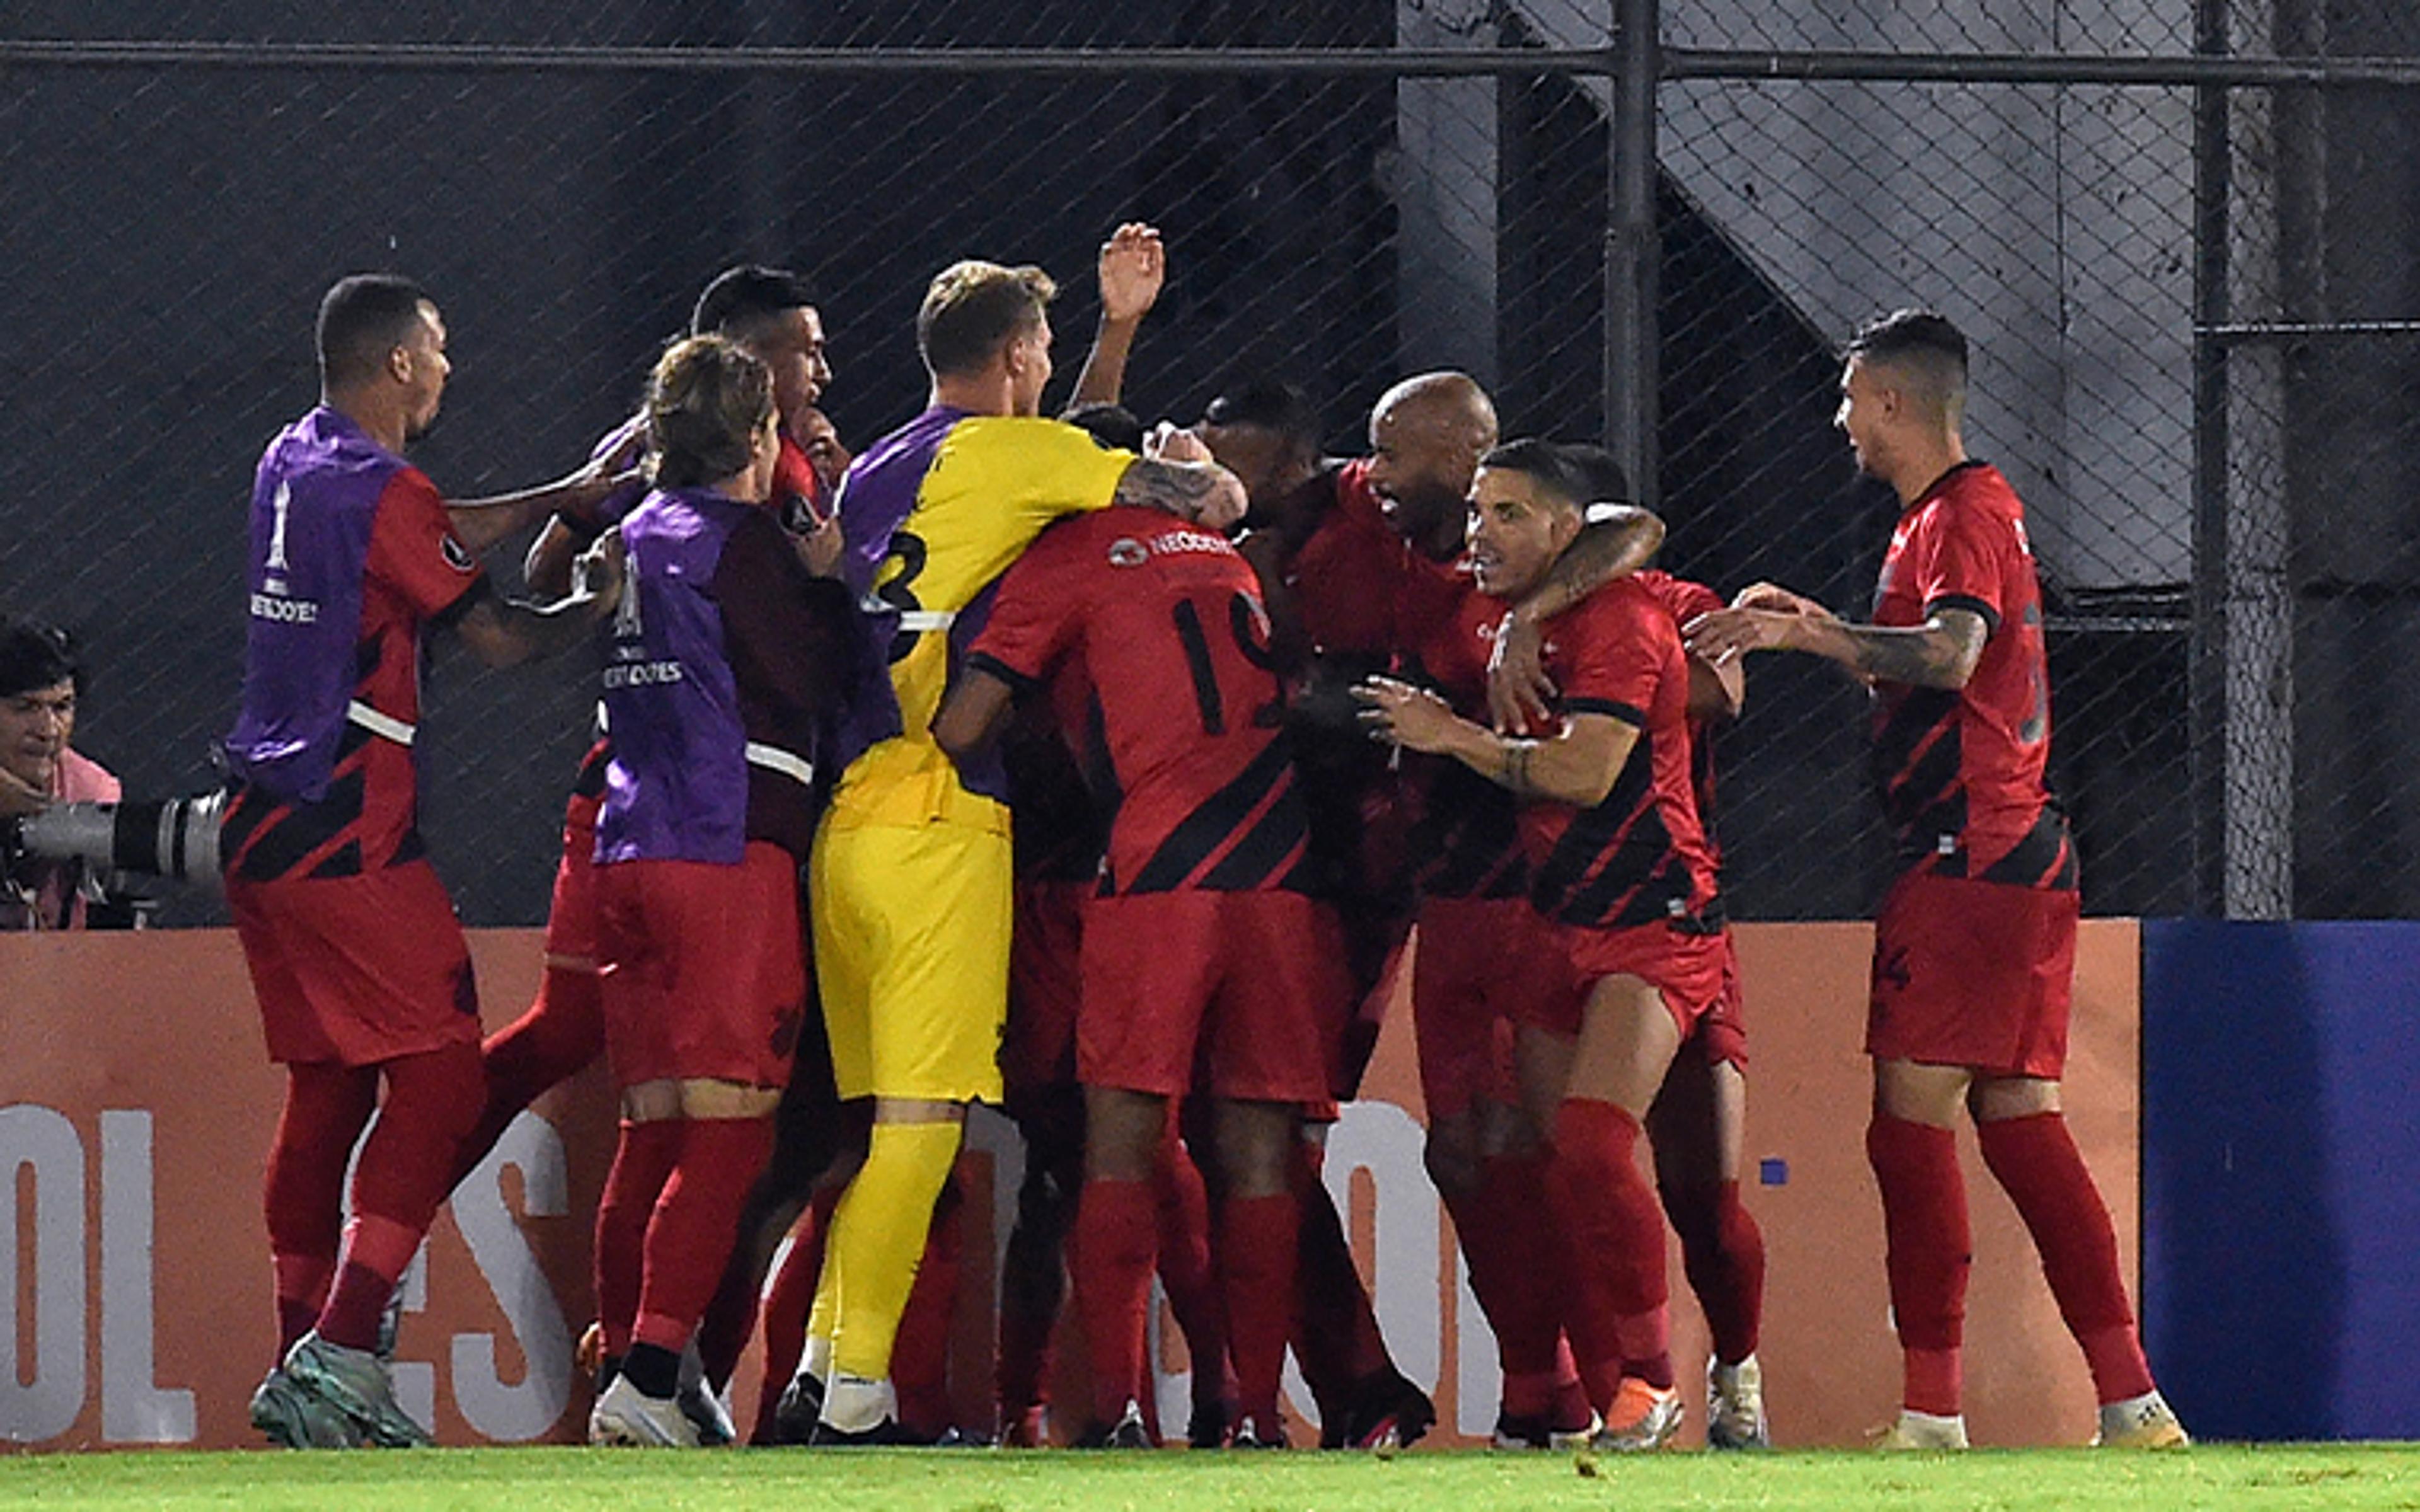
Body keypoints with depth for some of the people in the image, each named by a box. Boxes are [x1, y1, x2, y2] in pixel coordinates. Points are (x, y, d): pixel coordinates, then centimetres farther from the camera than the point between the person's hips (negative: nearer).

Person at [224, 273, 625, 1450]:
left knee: (327, 1090, 12)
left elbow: (444, 535, 28)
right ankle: (342, 1353, -18)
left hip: (261, 825, 9)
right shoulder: (378, 490, -13)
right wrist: (597, 604, 8)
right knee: (439, 1076, -8)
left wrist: (573, 494, 29)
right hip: (347, 840, -9)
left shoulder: (297, 463, 14)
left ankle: (299, 1372, 11)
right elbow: (494, 637, -9)